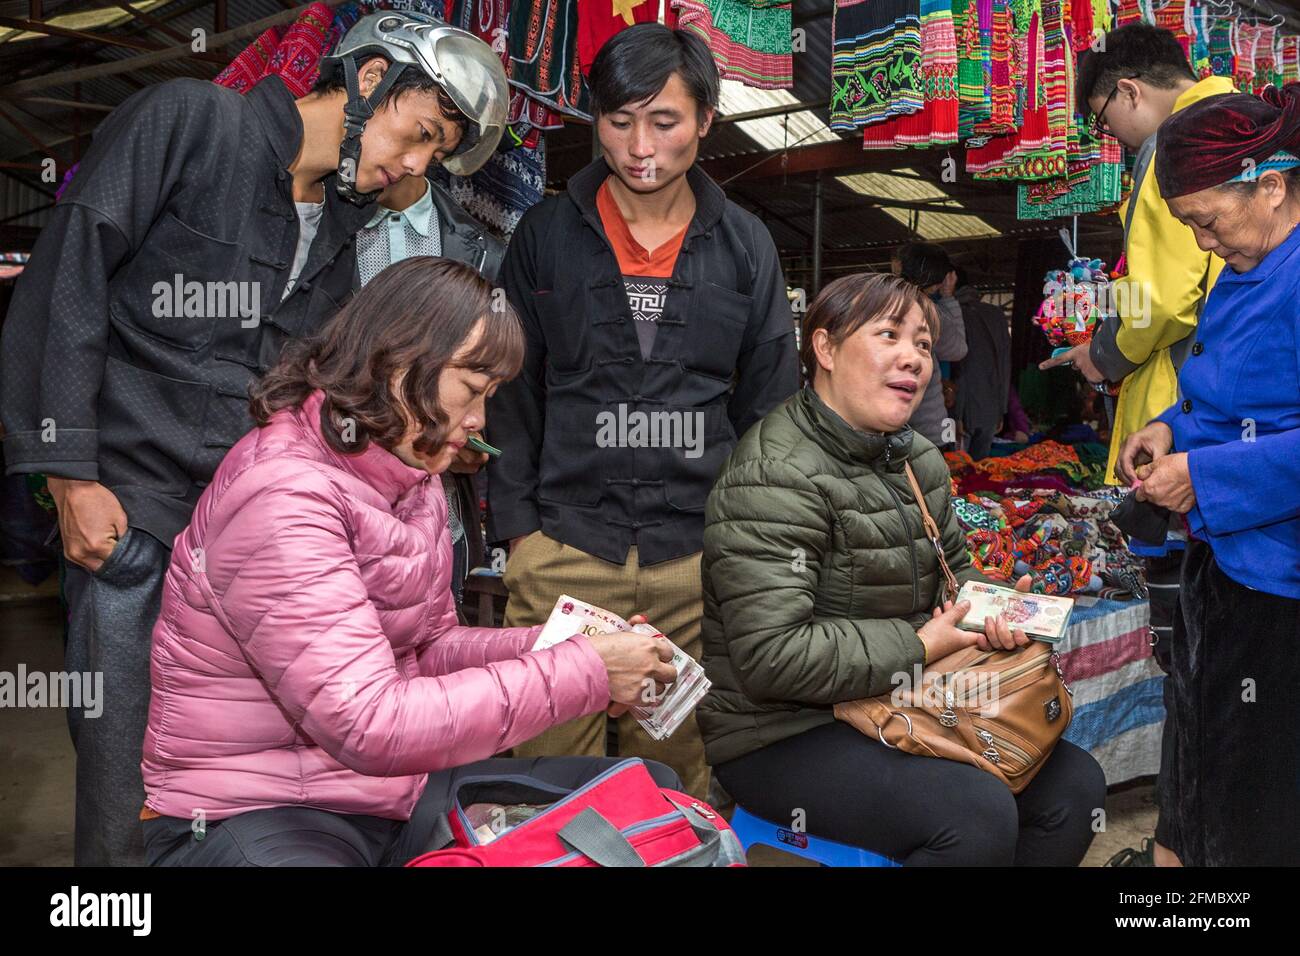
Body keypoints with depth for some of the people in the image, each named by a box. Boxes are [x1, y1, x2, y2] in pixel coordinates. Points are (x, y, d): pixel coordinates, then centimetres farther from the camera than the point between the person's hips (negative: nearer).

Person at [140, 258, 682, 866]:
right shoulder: (281, 495, -23)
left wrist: (545, 646, -5)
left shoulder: (412, 479, 7)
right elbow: (371, 727, -28)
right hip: (252, 813, -8)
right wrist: (581, 673, -23)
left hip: (394, 792, 9)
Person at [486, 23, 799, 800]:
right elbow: (511, 391, 6)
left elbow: (771, 407, 11)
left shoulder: (746, 248, 8)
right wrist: (517, 525, -1)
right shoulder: (546, 234, 5)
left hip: (702, 555, 1)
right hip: (564, 545, -1)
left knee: (680, 775, 10)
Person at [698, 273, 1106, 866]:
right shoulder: (775, 480, -21)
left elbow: (953, 569, 22)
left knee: (1074, 784, 0)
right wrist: (921, 646, -20)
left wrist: (991, 609, -3)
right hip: (782, 736, -8)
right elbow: (771, 656, -27)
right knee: (979, 816, -25)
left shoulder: (918, 459, 9)